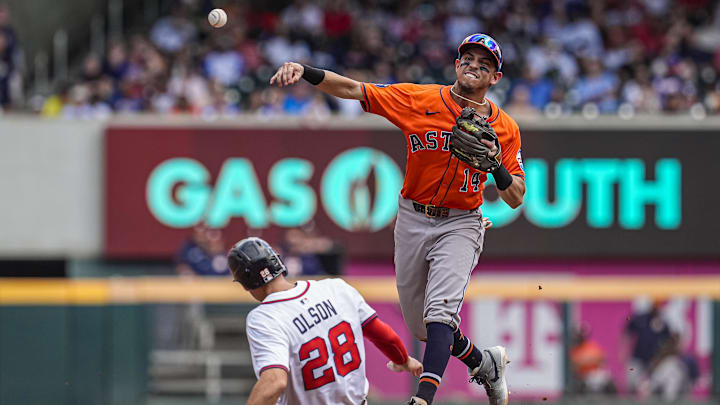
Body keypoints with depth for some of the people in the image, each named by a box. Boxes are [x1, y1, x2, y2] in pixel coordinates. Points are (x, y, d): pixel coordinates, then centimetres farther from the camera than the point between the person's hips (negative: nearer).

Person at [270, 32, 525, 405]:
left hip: (460, 224, -2)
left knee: (440, 310, -25)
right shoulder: (420, 99, -5)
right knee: (420, 325, 12)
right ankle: (483, 363, 37)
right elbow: (353, 90, -12)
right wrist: (304, 72, -27)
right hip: (412, 222, 3)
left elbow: (515, 199, -1)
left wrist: (497, 166, -21)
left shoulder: (504, 128, -3)